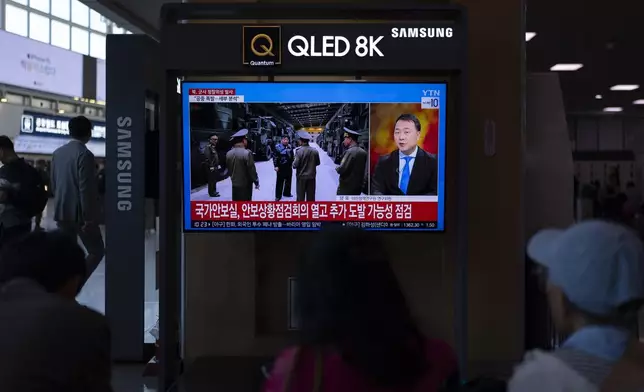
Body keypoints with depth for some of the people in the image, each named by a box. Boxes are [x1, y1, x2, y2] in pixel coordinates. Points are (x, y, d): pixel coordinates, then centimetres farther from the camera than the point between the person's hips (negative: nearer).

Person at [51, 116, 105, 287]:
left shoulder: (57, 153, 9)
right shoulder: (84, 154, -15)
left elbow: (53, 183, 15)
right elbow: (86, 189, -20)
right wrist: (88, 217, -17)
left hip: (61, 211, 8)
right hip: (80, 212, -7)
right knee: (97, 251, 3)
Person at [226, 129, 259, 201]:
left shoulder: (229, 154, 1)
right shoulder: (247, 153, -19)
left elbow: (229, 169, 9)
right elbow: (252, 170, -15)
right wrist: (256, 182, -3)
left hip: (235, 183, 6)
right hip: (245, 184, -6)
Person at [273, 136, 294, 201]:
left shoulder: (290, 147, 9)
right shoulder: (278, 147, -9)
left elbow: (292, 156, 19)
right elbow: (275, 157, -10)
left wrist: (291, 163, 14)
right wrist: (276, 166, -14)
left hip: (289, 167, 6)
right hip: (281, 167, -6)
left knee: (288, 181, 15)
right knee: (280, 181, -4)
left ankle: (287, 193, 31)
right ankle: (278, 196, 0)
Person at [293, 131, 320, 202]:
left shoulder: (299, 151, -16)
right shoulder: (315, 151, -3)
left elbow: (295, 165, -16)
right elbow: (318, 163, 8)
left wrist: (294, 162, 5)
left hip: (301, 177, -3)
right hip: (311, 176, 3)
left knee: (300, 197, 5)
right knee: (311, 197, 11)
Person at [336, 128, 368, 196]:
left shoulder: (350, 152, -17)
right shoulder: (363, 152, 8)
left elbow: (342, 170, -21)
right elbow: (365, 170, 14)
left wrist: (337, 168, -1)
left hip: (346, 188, -8)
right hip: (357, 187, 8)